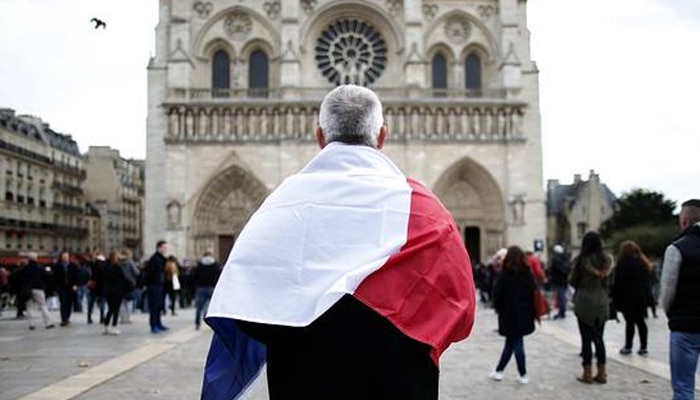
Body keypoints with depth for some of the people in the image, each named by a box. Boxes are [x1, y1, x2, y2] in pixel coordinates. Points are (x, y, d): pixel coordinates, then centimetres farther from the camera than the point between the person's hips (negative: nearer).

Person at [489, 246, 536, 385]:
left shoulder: (505, 275, -11)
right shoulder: (528, 274, 0)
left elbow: (497, 294, -11)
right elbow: (534, 293, 1)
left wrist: (498, 308, 5)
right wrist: (531, 312, 8)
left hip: (509, 315, -4)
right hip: (525, 314, 4)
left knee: (516, 344, 3)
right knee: (511, 343, 12)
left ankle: (523, 375, 6)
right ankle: (498, 371, 18)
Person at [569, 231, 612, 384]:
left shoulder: (581, 260, -12)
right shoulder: (606, 260, -1)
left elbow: (573, 281, -4)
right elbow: (608, 282, 7)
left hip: (584, 303, -4)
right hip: (602, 303, 4)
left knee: (586, 338, 3)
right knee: (599, 338, 12)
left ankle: (587, 374, 7)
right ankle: (601, 373, 15)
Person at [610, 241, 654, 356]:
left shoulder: (622, 265, -9)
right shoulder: (643, 264, 10)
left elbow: (617, 284, -11)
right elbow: (648, 282, 13)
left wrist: (615, 298, -5)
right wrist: (648, 298, 16)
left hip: (628, 299, -5)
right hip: (642, 298, 5)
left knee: (629, 322, -1)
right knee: (640, 322, 9)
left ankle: (628, 347, 4)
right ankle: (643, 347, 10)